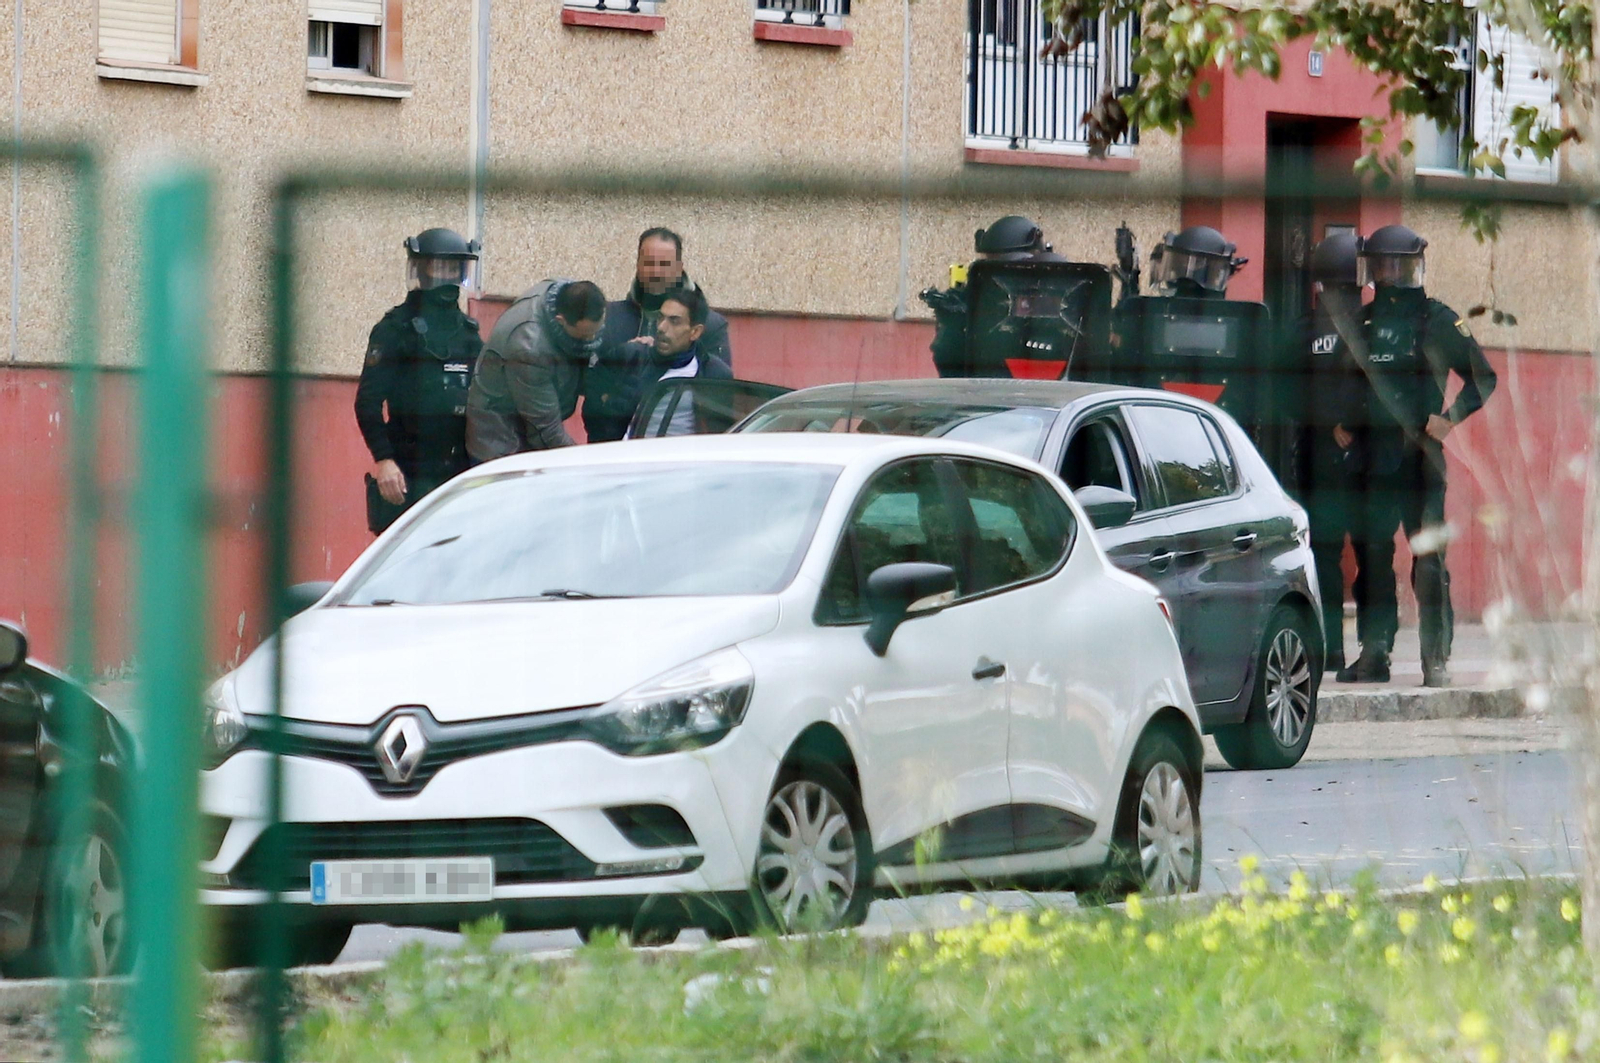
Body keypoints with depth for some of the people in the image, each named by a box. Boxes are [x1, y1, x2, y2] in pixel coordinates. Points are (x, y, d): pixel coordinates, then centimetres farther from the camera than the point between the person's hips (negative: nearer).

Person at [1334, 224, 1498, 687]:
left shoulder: (1436, 319, 1)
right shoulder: (1362, 321, 15)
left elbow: (1483, 379, 2)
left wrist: (1449, 419, -11)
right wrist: (1342, 424, 8)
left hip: (1419, 454, -4)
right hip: (1372, 454, 4)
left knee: (1428, 558, -6)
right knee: (1372, 556, 3)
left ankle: (1436, 659, -4)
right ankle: (1374, 653, 9)